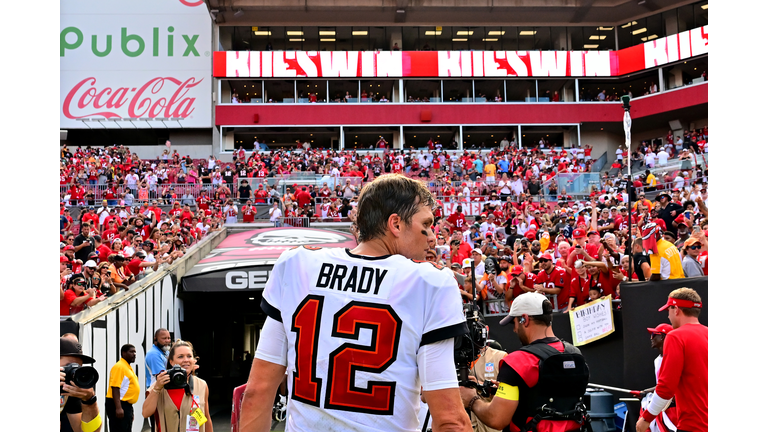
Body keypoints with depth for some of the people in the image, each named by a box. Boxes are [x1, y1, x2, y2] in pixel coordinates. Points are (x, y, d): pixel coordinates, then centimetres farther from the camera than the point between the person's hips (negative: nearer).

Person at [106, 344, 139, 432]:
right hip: (119, 405, -10)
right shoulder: (119, 367, -13)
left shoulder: (128, 368, 17)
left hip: (127, 405, 10)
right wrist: (118, 408, -28)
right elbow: (115, 388, -21)